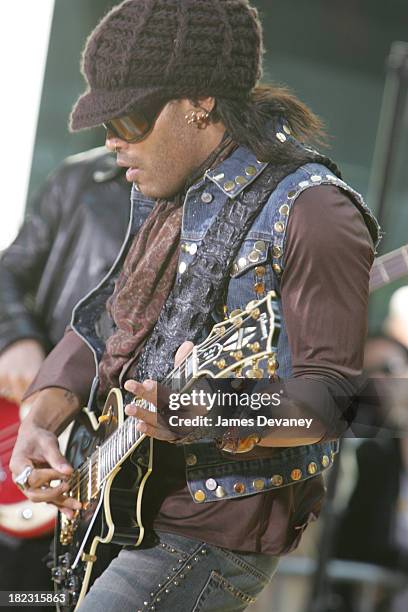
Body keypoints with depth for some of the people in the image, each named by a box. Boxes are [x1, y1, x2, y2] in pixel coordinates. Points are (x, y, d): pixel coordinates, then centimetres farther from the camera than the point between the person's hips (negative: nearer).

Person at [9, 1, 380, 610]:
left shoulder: (309, 213, -16)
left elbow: (335, 395, -20)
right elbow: (97, 330, 17)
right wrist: (38, 421, 0)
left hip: (209, 534, -9)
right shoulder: (167, 203, 12)